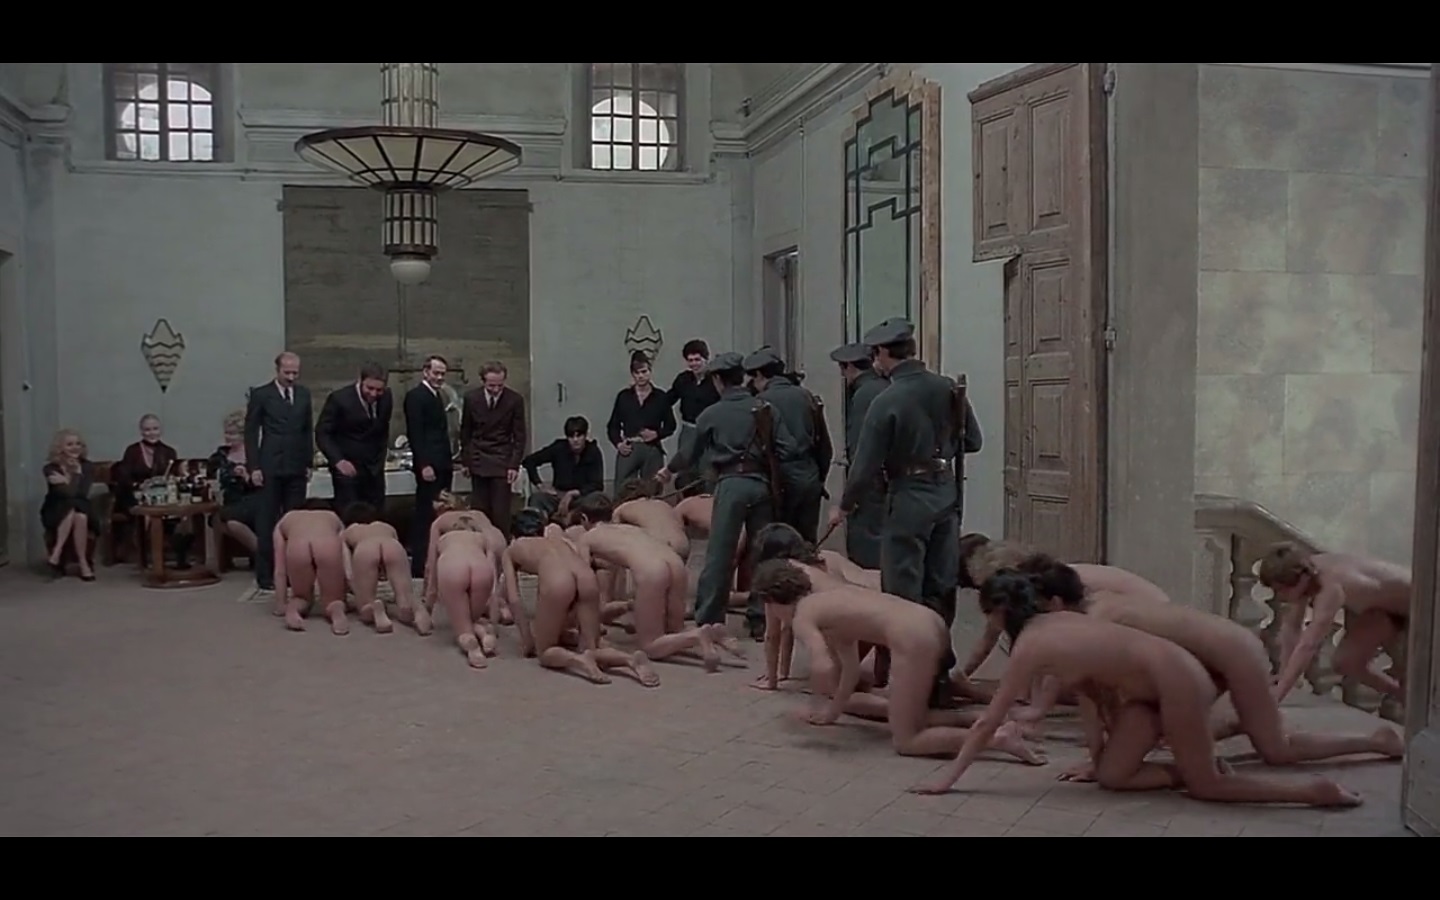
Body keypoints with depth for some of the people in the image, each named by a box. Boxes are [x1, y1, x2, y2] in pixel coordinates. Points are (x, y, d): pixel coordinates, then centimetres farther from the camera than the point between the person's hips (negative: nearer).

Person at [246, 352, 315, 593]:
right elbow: (250, 432, -1)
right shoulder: (261, 395, 0)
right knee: (267, 522, 0)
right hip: (271, 468, -4)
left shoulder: (303, 394, 11)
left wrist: (309, 462, 9)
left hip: (297, 468, 4)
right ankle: (265, 574, 4)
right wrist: (254, 467, -6)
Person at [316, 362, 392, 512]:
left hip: (375, 468, 5)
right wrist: (338, 460, -26)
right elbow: (322, 433, -13)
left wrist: (383, 448, 8)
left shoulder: (387, 397, -1)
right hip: (348, 468, -4)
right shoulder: (339, 399, -15)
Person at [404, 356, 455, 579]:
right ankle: (420, 565, -5)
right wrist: (424, 465, -21)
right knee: (426, 515, -8)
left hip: (442, 465, 9)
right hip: (429, 466, -9)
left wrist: (449, 459, 16)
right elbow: (415, 433, -15)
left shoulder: (437, 396, 20)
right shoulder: (416, 396, -8)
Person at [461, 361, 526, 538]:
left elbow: (520, 436, -2)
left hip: (502, 462, -2)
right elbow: (465, 432, 10)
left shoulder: (515, 400, -6)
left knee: (501, 510, -6)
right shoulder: (472, 399, 0)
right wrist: (466, 460, 6)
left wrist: (514, 464, -8)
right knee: (479, 509, 2)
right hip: (478, 462, 2)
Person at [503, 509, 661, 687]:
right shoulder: (562, 541, 41)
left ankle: (578, 661, -19)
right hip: (587, 577, 4)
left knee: (546, 652, 13)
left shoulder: (510, 551, 32)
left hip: (557, 581, -4)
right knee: (591, 650, 14)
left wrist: (526, 639, 25)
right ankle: (631, 659, -16)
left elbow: (515, 599, 21)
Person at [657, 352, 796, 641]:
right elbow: (788, 448, 1)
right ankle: (760, 619, 14)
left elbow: (691, 453, 16)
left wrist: (669, 470, 35)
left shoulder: (711, 415, 4)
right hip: (762, 484, 3)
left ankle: (708, 620, 2)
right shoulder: (766, 410, 8)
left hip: (731, 484, -3)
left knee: (719, 555, 0)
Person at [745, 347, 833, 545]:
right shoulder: (807, 397, 8)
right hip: (810, 480, 5)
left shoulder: (762, 402, -8)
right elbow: (825, 447, 11)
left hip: (781, 480, -5)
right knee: (808, 544, 11)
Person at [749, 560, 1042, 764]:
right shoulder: (831, 597, 27)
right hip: (932, 625, 10)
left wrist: (824, 690, 6)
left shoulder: (802, 618, 2)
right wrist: (834, 711, 36)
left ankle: (998, 737, -13)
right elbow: (851, 667, 31)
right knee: (903, 710, 30)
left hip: (913, 639, -9)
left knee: (905, 742, 1)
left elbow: (823, 669, -16)